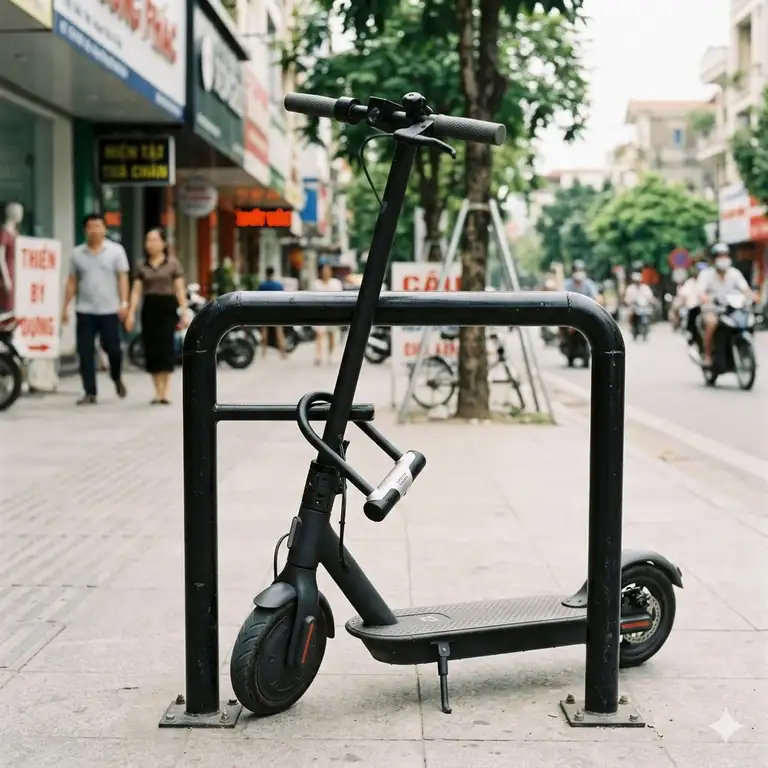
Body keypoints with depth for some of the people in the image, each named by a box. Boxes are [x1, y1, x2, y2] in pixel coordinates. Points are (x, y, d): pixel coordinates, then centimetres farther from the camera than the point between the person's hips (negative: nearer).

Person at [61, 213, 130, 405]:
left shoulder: (116, 250, 2)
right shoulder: (77, 253, 8)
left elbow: (122, 278, -1)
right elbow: (72, 282, 10)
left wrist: (124, 303, -11)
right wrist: (65, 307, 7)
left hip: (109, 310, -2)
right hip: (85, 311, 2)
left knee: (112, 348, 1)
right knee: (85, 353, 0)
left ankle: (117, 379, 31)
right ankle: (90, 393, 6)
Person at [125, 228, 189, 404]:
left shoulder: (172, 264, 4)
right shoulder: (142, 266, 11)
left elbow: (180, 289, 1)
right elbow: (136, 291, 7)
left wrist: (185, 312, -6)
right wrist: (131, 313, -2)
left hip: (167, 307, -3)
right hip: (149, 308, 3)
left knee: (165, 347, -10)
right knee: (151, 349, 1)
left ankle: (164, 392, -8)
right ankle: (158, 392, 8)